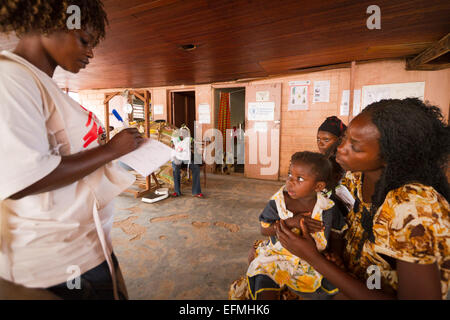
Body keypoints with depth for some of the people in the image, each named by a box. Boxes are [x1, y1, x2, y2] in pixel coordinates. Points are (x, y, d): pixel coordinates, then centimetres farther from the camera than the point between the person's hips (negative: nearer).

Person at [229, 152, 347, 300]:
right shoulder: (278, 201, -11)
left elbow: (337, 234, 7)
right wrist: (289, 222, -22)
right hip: (276, 257, -2)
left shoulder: (327, 208, -8)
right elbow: (264, 229, -9)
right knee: (265, 293, -21)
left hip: (312, 263, 2)